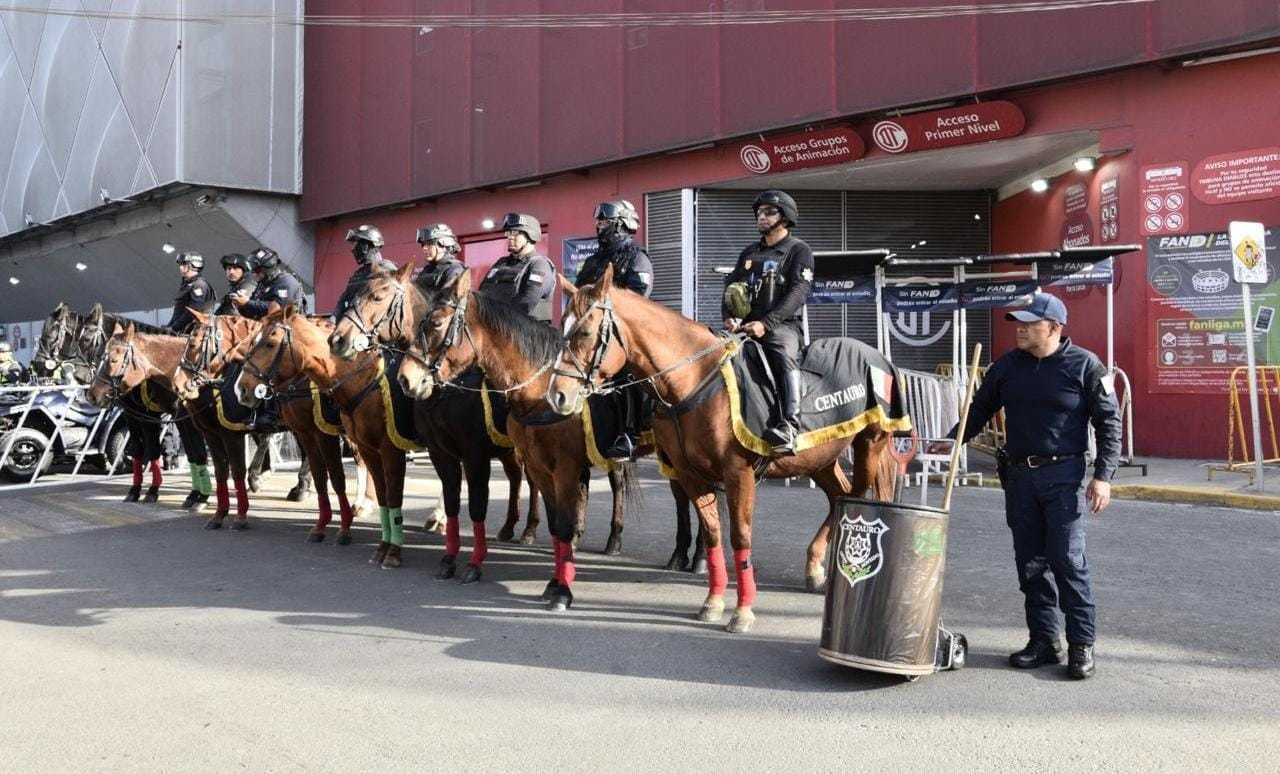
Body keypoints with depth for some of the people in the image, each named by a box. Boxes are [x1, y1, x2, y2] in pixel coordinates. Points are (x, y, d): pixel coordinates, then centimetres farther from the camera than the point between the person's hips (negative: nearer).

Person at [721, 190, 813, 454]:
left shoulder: (799, 251, 5)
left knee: (784, 356, -36)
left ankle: (789, 427, -48)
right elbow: (730, 286, 18)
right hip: (744, 326, 6)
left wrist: (765, 323, -22)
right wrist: (728, 316, -5)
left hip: (783, 325, -6)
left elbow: (797, 294, -8)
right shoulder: (750, 252, 25)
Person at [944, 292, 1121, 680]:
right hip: (1018, 475, 5)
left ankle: (1081, 644, 4)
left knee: (1067, 560, -7)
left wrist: (1103, 476, -10)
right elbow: (978, 411, 19)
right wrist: (949, 443, 6)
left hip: (1063, 476, -5)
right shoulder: (1007, 366, 9)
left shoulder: (1085, 365, -3)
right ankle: (1043, 641, 17)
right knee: (1030, 562, 7)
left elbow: (1109, 423, -2)